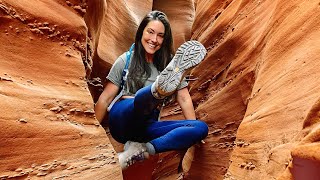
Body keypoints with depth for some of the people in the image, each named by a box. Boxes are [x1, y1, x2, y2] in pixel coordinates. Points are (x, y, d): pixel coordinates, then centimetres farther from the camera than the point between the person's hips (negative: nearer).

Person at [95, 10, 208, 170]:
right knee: (143, 97, -34)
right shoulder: (126, 60, 3)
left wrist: (193, 131, -5)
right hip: (122, 121, -3)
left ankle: (142, 150, -34)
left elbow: (184, 99, 5)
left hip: (148, 126, 3)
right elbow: (105, 99, 2)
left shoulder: (169, 63, 10)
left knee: (201, 128, -21)